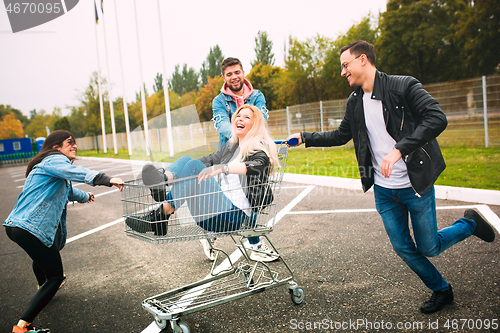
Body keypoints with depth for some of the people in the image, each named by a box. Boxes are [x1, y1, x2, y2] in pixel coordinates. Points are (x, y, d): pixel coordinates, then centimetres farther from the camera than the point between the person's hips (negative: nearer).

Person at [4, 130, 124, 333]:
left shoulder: (54, 164, 25)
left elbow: (67, 190, 43)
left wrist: (85, 196, 61)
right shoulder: (54, 160, -8)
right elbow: (74, 172, -32)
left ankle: (44, 286, 66)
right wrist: (106, 179, -45)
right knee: (55, 276, -2)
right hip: (30, 228, -11)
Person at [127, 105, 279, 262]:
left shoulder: (260, 148, 0)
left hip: (236, 215, -7)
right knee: (186, 159, -6)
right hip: (221, 207, 7)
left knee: (193, 166, -23)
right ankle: (162, 178, -38)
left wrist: (223, 168, -37)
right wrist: (174, 171, 12)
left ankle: (161, 215, -31)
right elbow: (209, 160, 23)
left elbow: (257, 165, -22)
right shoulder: (232, 147, 23)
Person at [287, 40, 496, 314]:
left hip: (416, 186, -5)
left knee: (429, 247, 6)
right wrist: (305, 137, 11)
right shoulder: (355, 101, 6)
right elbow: (341, 135, 17)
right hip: (384, 191, 6)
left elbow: (437, 119, -23)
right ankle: (441, 290, 35)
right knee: (403, 248, 10)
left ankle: (469, 223, 34)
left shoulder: (403, 86, -13)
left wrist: (399, 149, -31)